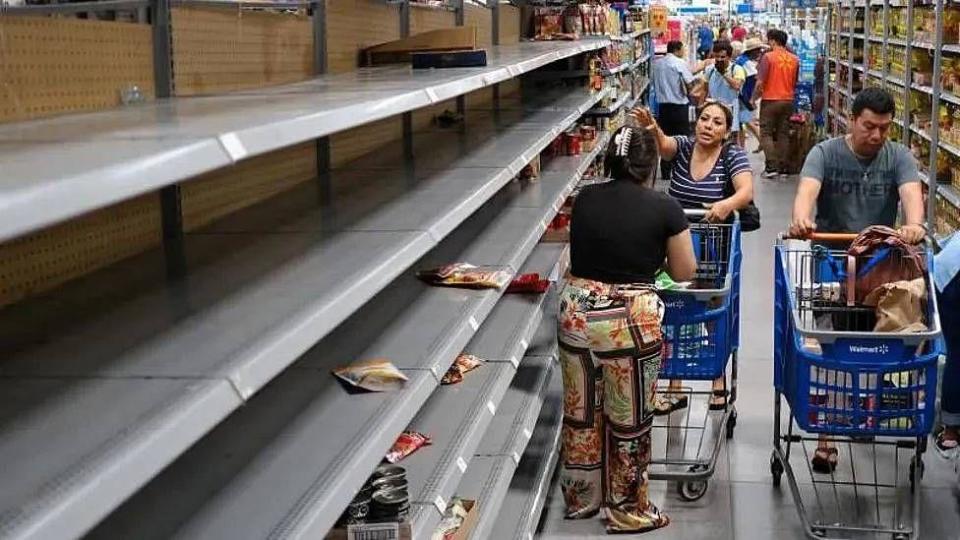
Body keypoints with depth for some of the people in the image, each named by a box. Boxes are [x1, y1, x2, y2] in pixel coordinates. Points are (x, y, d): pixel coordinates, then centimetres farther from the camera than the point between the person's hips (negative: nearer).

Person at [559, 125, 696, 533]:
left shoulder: (585, 198, 4)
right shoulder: (664, 208, -7)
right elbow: (683, 273, 3)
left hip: (576, 312, 5)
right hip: (628, 321, -4)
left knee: (580, 412, 19)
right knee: (629, 421, 11)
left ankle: (580, 499, 35)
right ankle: (627, 511, 25)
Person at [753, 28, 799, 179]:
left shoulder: (768, 57, -12)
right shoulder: (794, 59, 4)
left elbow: (760, 82, -14)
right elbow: (795, 82, 13)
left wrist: (754, 99, -2)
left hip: (770, 100, -5)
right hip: (788, 101, 5)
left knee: (766, 133, 3)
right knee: (783, 134, 10)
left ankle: (771, 167, -7)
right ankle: (783, 168, 11)